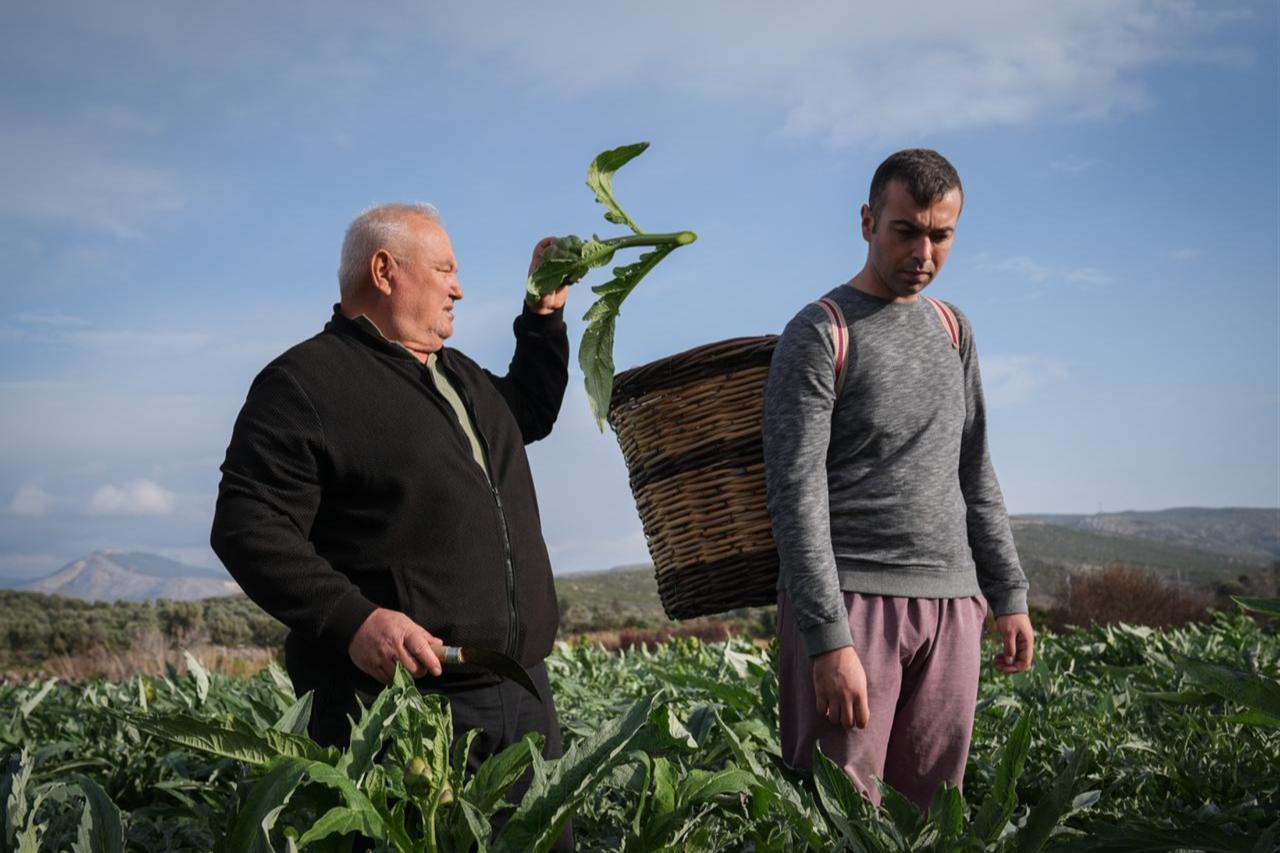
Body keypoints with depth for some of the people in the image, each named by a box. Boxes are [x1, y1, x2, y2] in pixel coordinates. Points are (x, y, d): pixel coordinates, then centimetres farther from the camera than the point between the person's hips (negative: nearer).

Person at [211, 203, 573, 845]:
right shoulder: (304, 382, -7)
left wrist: (546, 314, 28)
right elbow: (247, 527, -15)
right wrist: (351, 619, -26)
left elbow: (530, 414, 41)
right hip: (394, 704, -8)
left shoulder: (461, 376, 21)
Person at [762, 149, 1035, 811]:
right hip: (847, 601, -6)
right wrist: (829, 640, -18)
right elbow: (797, 498, -11)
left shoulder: (951, 329, 17)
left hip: (950, 608, 6)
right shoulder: (817, 336, -4)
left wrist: (1008, 594, 14)